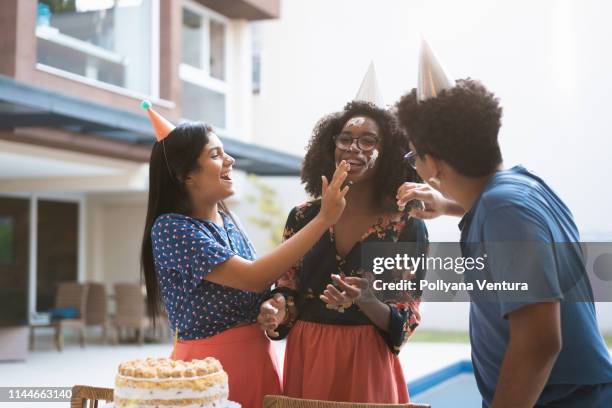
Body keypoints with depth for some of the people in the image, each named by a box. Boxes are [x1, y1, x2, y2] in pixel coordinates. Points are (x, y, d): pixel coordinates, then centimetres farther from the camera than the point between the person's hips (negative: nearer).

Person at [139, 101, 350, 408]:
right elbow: (254, 278, -23)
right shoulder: (171, 228, -16)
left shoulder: (228, 221, 8)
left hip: (258, 355, 7)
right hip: (211, 361, -7)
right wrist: (324, 219, -21)